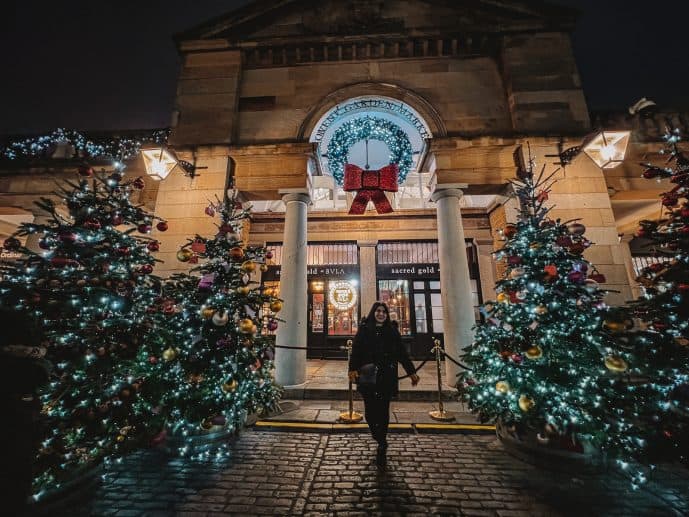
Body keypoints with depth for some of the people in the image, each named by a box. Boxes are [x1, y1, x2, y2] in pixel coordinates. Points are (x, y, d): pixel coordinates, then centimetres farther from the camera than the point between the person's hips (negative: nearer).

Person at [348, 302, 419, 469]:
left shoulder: (392, 331, 7)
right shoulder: (364, 329, 3)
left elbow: (402, 353, 7)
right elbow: (356, 350, -5)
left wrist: (411, 372, 0)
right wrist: (353, 368, -19)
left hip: (387, 378, 1)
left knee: (383, 411, 1)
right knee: (370, 411, 3)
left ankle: (381, 446, 19)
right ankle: (381, 442, 29)